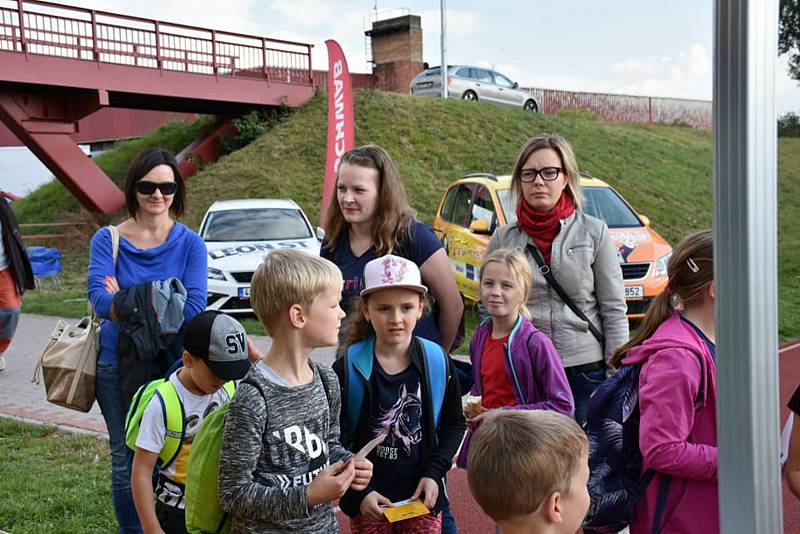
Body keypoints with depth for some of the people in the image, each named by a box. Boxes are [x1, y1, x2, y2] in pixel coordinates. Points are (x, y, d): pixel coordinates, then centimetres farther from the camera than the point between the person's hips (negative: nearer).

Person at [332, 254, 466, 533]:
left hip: (422, 497, 2)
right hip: (368, 502, -1)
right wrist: (358, 493, -12)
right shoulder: (346, 369, -12)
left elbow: (454, 423, 6)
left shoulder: (437, 361, -6)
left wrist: (434, 473, -6)